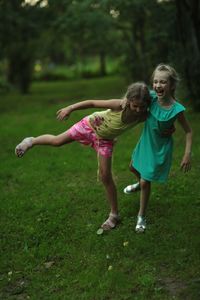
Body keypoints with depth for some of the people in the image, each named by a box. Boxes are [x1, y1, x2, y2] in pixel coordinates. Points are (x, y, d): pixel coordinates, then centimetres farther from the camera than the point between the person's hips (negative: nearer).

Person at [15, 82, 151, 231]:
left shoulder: (142, 116, -27)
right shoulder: (120, 105, -36)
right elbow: (92, 103, -25)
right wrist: (70, 108, -23)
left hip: (104, 139, 2)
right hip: (92, 125, -2)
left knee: (105, 176, 1)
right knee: (57, 141, 10)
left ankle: (114, 214, 17)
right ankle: (32, 141, 43)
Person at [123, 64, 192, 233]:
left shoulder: (176, 109, -30)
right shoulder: (152, 97, -20)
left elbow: (188, 131, -18)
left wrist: (187, 155, -21)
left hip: (160, 148, -5)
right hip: (145, 142, 6)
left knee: (145, 182, 0)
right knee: (133, 167, 29)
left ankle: (141, 217, 24)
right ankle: (140, 184, 65)